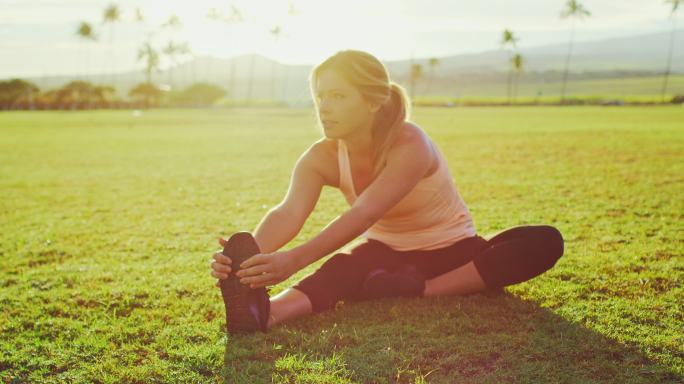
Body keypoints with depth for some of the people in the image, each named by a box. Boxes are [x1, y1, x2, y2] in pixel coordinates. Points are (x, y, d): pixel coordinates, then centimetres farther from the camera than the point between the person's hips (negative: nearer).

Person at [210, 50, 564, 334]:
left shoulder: (410, 144, -29)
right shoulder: (321, 158, -14)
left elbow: (362, 215, -43)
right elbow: (288, 212, -32)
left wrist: (293, 260, -56)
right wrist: (253, 255, -55)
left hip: (451, 249, -1)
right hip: (388, 253, 2)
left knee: (545, 242, -29)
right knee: (343, 268, -36)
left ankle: (422, 290, -37)